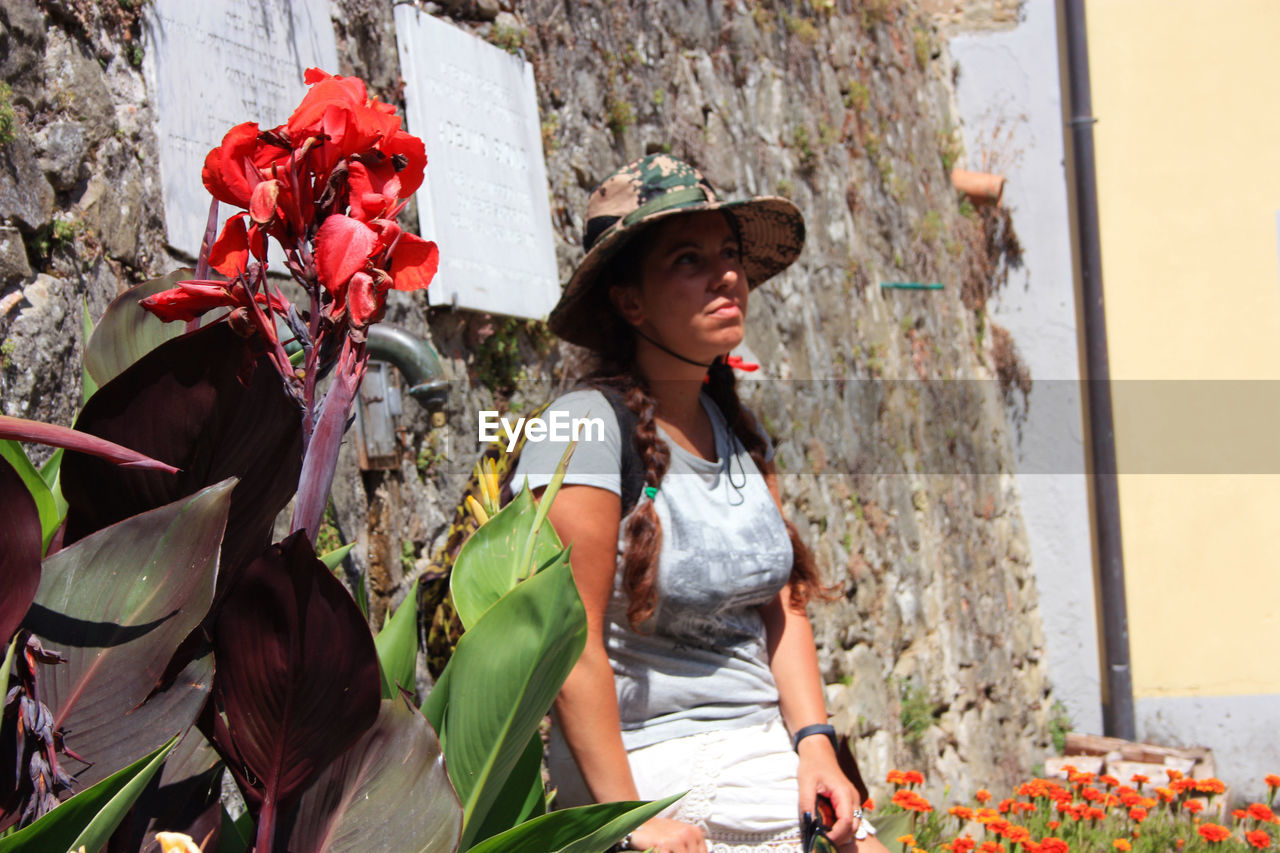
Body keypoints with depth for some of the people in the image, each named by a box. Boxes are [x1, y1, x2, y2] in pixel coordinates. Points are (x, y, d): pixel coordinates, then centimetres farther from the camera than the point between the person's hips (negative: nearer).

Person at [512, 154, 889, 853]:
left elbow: (779, 606, 9)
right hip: (652, 766, -7)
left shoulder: (736, 430, 10)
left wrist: (815, 744, -3)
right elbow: (572, 642, -17)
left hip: (765, 754, 7)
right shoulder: (590, 427, -14)